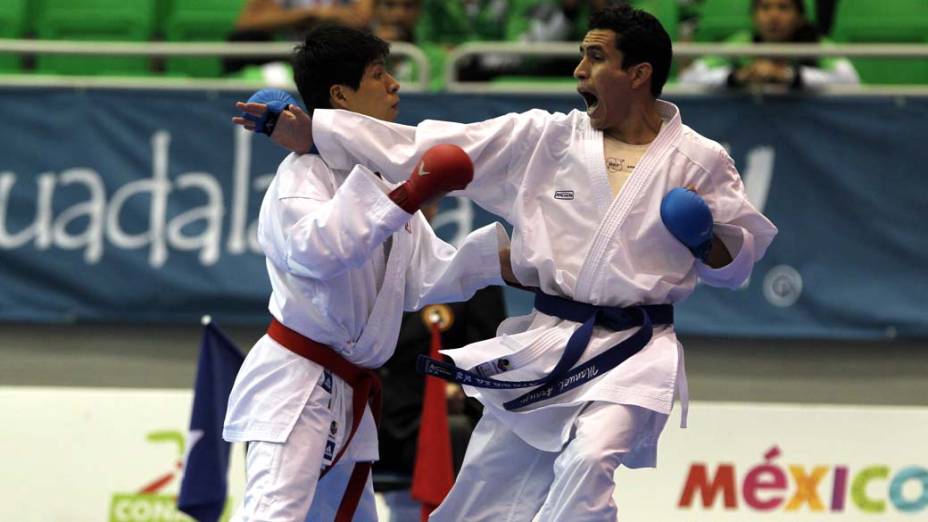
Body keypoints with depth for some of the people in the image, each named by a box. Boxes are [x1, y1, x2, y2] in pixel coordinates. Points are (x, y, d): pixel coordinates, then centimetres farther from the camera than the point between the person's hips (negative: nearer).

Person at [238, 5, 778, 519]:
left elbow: (736, 260, 4)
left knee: (588, 462, -31)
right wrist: (310, 133, -6)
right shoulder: (546, 139, 0)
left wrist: (708, 242, -19)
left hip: (632, 355, -4)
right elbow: (424, 147, -2)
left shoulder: (699, 162, -5)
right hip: (544, 349, 4)